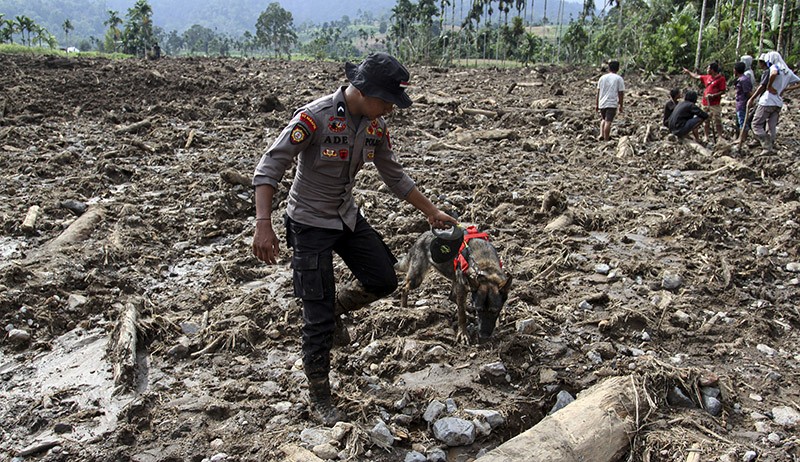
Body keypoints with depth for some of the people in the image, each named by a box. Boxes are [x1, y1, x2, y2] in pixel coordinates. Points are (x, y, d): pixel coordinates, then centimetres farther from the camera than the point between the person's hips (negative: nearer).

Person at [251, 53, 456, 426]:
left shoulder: (375, 125, -4)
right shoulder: (314, 117, -26)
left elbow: (394, 176, 8)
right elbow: (269, 167, -27)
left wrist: (432, 212, 11)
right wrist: (263, 224, -37)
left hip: (347, 216, 7)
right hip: (309, 223, -6)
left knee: (383, 281, 6)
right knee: (319, 317, -3)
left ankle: (334, 305, 33)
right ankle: (319, 397, 15)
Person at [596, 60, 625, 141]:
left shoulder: (602, 77, 9)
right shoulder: (619, 78, -1)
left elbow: (598, 92, 9)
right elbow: (621, 93, -3)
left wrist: (597, 104, 15)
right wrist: (621, 105, 5)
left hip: (602, 103, 4)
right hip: (612, 104, -4)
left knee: (603, 119, 22)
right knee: (608, 121, -5)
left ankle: (601, 134, 5)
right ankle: (606, 139, -4)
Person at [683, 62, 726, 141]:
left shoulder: (721, 78, -7)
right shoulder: (707, 77, 12)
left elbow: (723, 91, -10)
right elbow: (697, 76, 27)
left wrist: (713, 95, -19)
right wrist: (688, 71, 35)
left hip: (715, 104, -7)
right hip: (705, 103, 7)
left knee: (717, 121, -7)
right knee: (706, 121, 8)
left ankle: (720, 136, -3)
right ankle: (706, 137, 15)